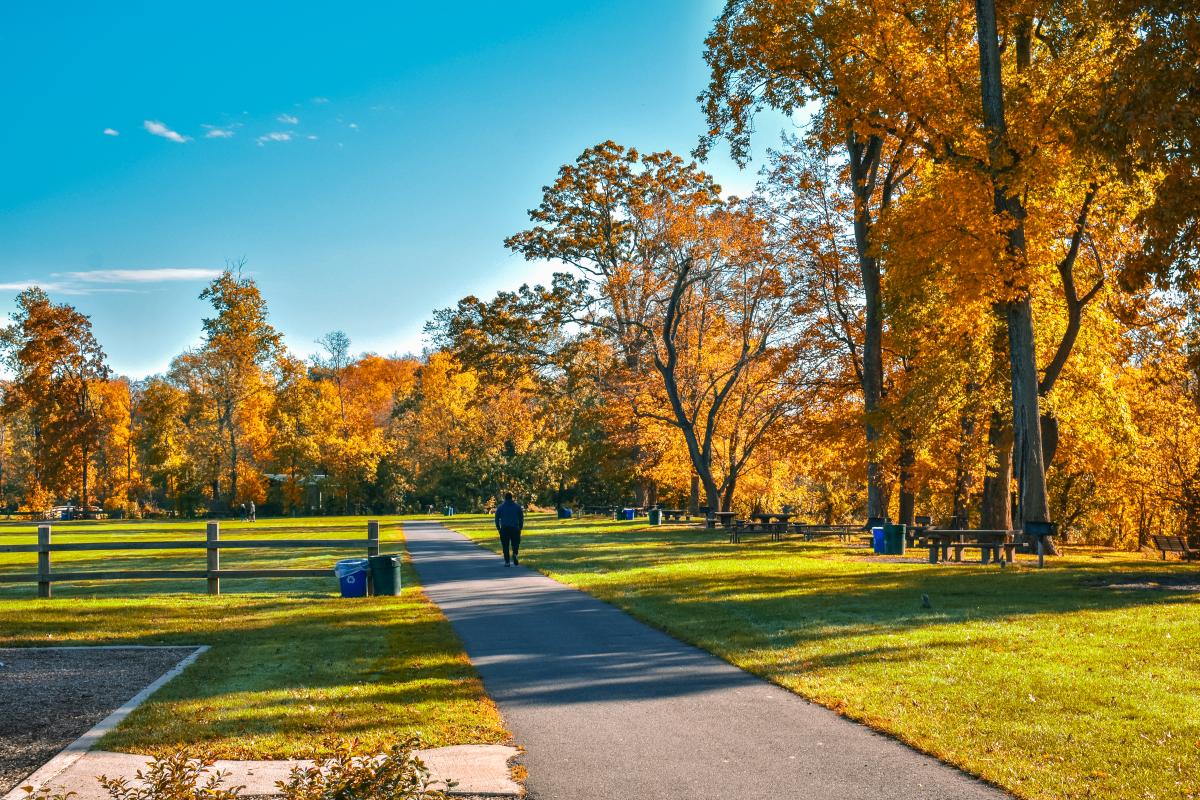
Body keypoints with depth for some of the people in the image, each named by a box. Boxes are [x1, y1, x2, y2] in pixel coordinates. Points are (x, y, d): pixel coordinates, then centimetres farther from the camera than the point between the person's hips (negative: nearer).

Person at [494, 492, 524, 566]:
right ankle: (515, 554, -19)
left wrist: (498, 528, 13)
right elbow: (521, 518, 5)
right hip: (515, 529, 0)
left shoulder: (500, 507, 3)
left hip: (504, 529, 0)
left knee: (505, 546, 6)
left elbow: (497, 518, 3)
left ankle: (507, 562, 1)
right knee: (515, 544, 10)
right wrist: (520, 528, 14)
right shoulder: (517, 507, 4)